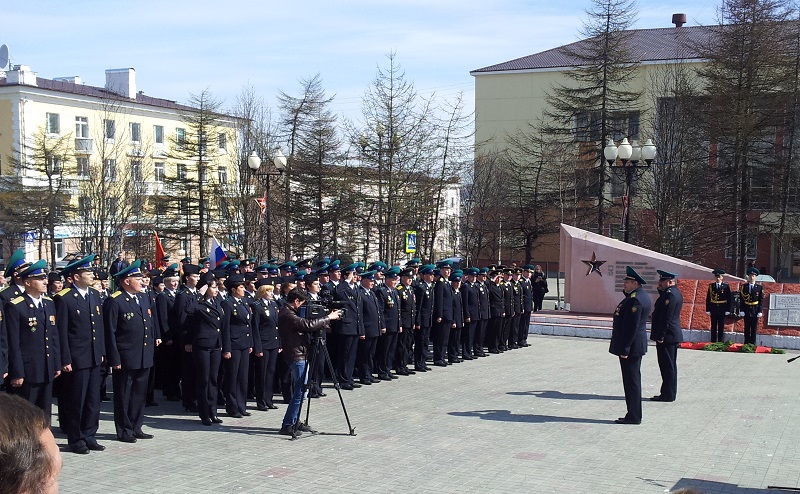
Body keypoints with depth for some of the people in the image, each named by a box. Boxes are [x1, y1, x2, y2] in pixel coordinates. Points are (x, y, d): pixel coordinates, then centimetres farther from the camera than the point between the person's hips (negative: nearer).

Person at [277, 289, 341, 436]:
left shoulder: (286, 312, 13)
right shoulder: (287, 315, -19)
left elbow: (304, 326, 17)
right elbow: (308, 325, -26)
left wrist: (323, 322, 6)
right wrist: (329, 317, -16)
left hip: (297, 355, 11)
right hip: (297, 356, -11)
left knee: (299, 391, 16)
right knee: (300, 392, -8)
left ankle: (294, 422, 22)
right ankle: (287, 425, -5)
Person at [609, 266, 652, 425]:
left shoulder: (634, 300, -21)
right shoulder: (642, 296, 12)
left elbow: (631, 327, -23)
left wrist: (625, 348, -21)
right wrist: (627, 292, 7)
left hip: (631, 347, -11)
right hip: (637, 346, 11)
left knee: (631, 381, -4)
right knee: (633, 380, 15)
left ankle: (634, 416, 2)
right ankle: (634, 415, 22)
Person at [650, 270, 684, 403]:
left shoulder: (670, 295, -18)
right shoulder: (675, 292, 14)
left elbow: (666, 318, -22)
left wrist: (660, 336, -20)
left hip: (667, 336, -11)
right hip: (674, 335, 11)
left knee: (667, 366, -4)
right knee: (670, 366, 15)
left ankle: (668, 394, 1)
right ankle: (670, 393, 22)